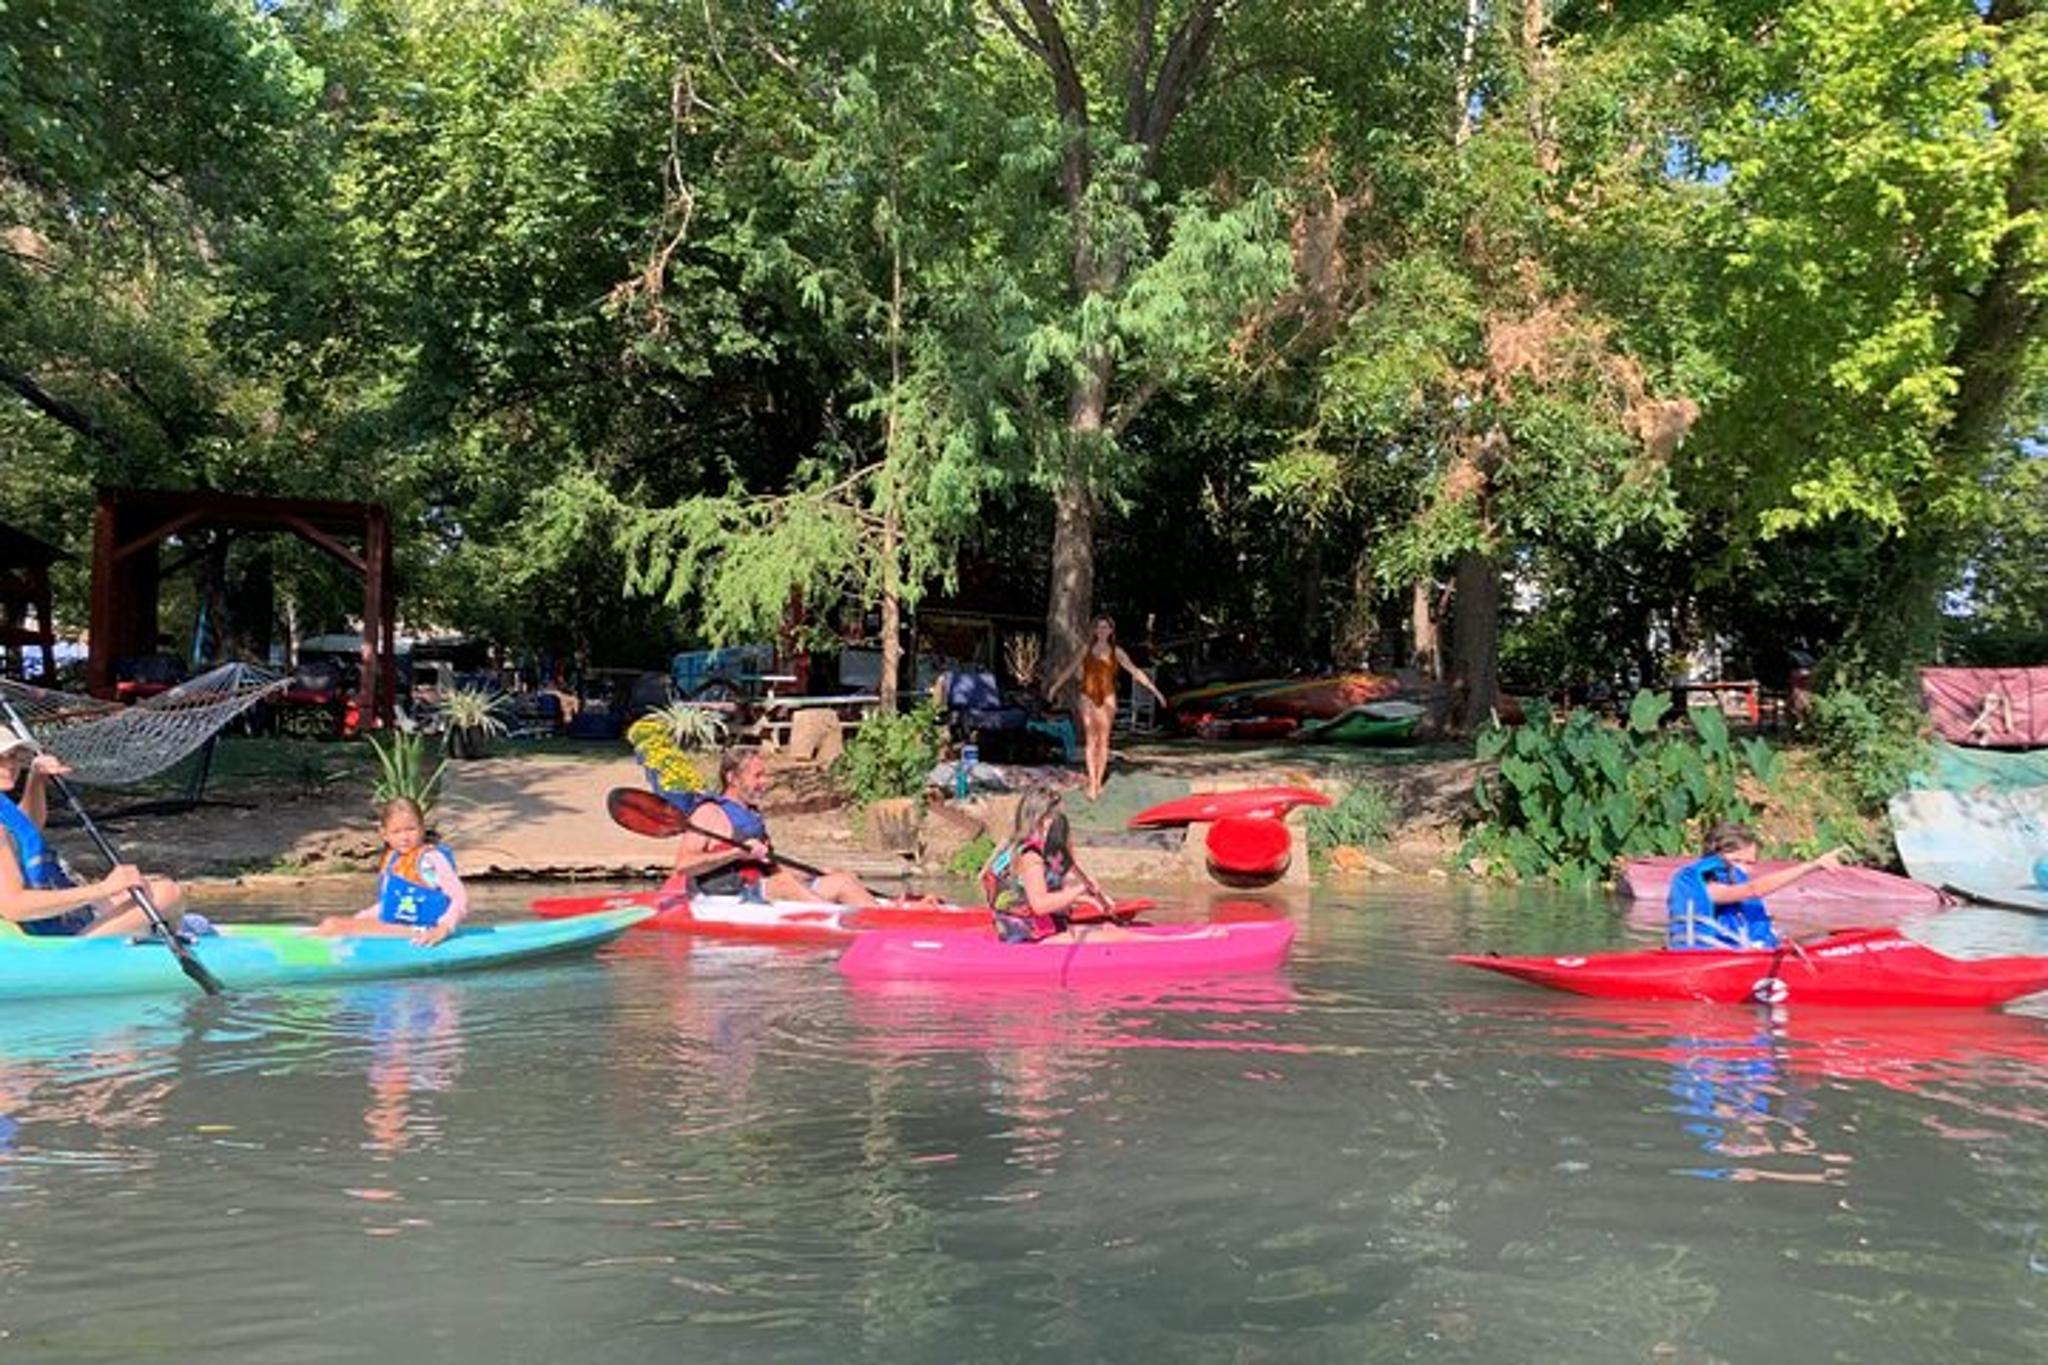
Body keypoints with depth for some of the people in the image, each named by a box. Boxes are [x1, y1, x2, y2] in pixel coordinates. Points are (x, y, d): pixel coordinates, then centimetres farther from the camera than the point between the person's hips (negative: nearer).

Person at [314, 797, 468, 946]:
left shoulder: (431, 859, -12)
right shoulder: (392, 859, 14)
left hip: (415, 933, -9)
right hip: (389, 927, 9)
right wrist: (356, 919, 17)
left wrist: (441, 930, -32)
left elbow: (461, 899, -20)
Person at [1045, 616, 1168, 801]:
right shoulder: (1087, 650, 9)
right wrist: (1055, 687, 26)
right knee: (1090, 739, -6)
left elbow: (1135, 671, 4)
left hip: (1107, 698, 0)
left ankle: (1099, 782, 5)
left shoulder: (1116, 652, 6)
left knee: (1103, 740, 0)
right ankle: (1092, 783, -11)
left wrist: (1155, 690, 0)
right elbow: (1070, 670, 20)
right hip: (1088, 697, 0)